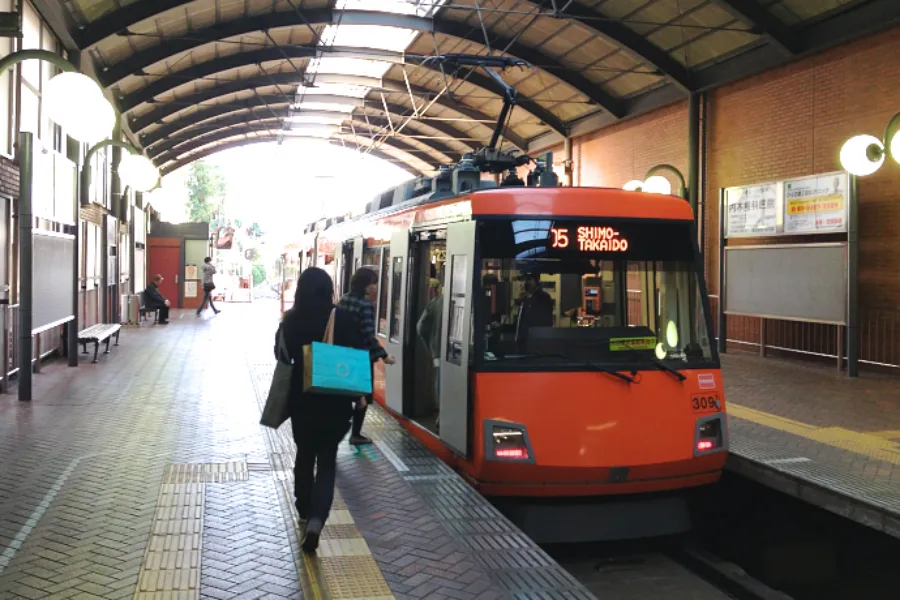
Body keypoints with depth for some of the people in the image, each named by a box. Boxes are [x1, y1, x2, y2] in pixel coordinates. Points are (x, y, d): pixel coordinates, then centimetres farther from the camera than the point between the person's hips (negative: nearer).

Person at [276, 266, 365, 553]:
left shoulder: (291, 320, -6)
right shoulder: (343, 318, -10)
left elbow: (281, 356, 4)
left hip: (302, 399, 1)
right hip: (336, 400, -1)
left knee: (304, 455, 20)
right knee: (327, 460, 6)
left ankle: (305, 512, 33)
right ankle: (316, 519, -12)